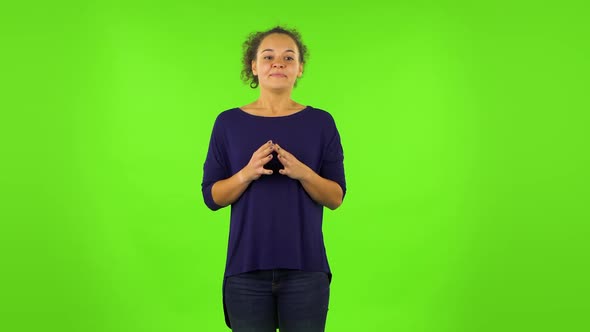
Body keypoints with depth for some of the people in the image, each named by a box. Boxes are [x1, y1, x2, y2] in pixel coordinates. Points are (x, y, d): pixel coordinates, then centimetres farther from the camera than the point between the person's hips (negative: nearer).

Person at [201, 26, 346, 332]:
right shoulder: (229, 123, 2)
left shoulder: (320, 122, 2)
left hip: (305, 268, 0)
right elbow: (212, 197, 2)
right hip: (246, 268, 0)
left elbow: (336, 197, 1)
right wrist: (247, 173, -16)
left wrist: (302, 172, -17)